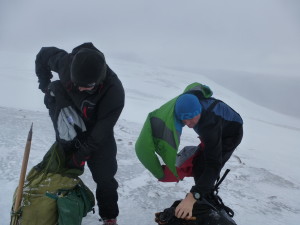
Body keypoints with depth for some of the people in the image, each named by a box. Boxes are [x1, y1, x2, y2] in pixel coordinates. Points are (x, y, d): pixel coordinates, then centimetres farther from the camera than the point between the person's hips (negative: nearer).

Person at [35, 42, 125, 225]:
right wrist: (45, 86, -4)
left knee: (105, 176, -2)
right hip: (70, 132, 3)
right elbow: (43, 55, -2)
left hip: (97, 136, -2)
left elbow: (102, 131, -26)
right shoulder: (66, 62, -27)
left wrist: (81, 155, -21)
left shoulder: (114, 91, -36)